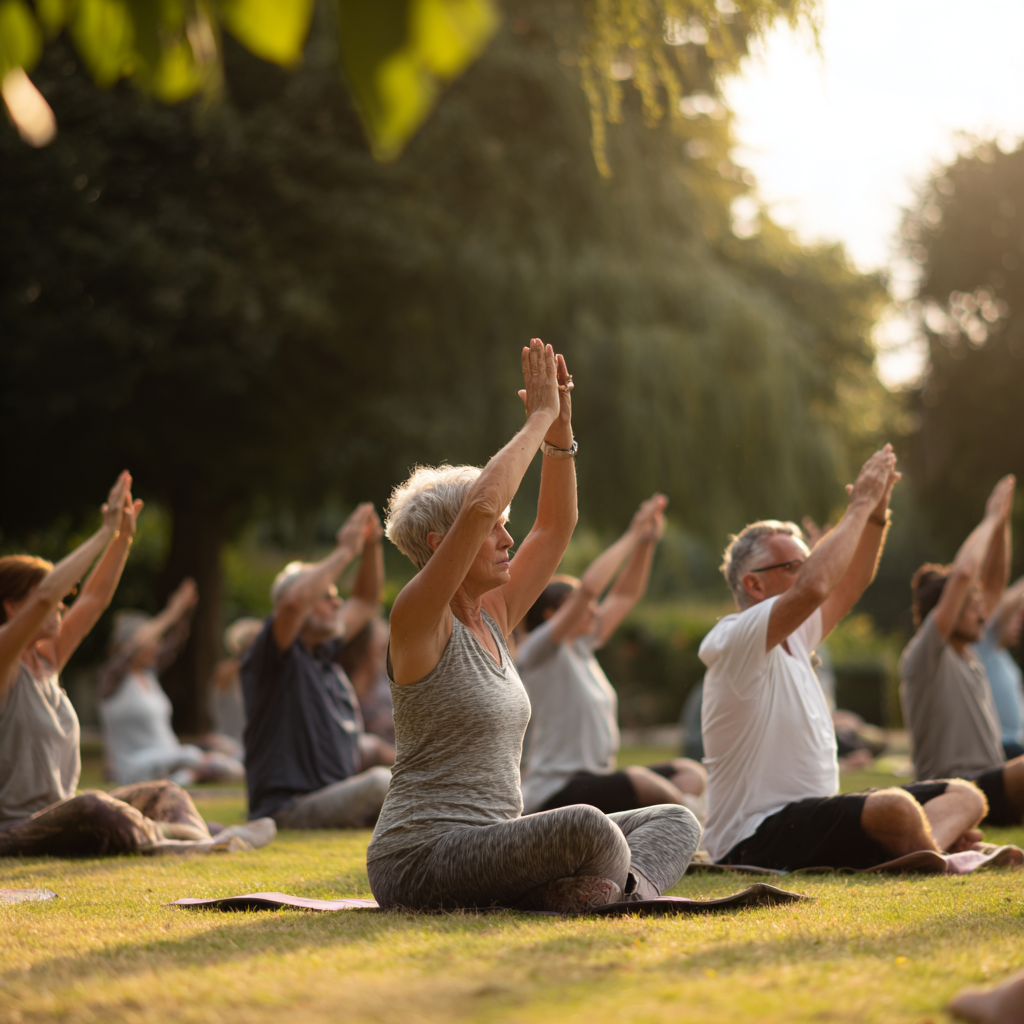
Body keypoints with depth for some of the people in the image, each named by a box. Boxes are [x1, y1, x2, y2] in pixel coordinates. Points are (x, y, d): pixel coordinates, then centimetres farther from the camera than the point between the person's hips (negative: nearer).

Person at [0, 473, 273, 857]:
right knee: (91, 807, -38)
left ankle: (198, 839, -21)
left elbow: (94, 598, 17)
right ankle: (177, 839, -21)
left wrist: (124, 536, 6)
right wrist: (106, 533, -23)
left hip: (61, 818, 10)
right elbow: (46, 594, -28)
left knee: (162, 794, 8)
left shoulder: (45, 659, 11)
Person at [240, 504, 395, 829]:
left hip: (333, 795, 10)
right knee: (379, 781, -29)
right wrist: (345, 551, -21)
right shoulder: (272, 655, -9)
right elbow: (293, 601, -30)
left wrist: (372, 546, 12)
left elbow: (366, 602, 28)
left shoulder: (322, 651, 15)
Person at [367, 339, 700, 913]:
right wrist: (538, 419, -17)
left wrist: (560, 427, 5)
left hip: (489, 851, 9)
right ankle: (625, 885, -8)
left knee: (676, 821, 5)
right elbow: (479, 505, -26)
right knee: (585, 826, -36)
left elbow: (557, 525, 18)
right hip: (422, 860, -9)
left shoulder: (492, 618, 13)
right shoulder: (418, 620, -11)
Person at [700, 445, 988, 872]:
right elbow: (814, 586, -29)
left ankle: (920, 846, -27)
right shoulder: (734, 641, -13)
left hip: (815, 817, 10)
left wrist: (877, 514, 8)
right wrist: (860, 506, -19)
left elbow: (850, 585, 24)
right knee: (895, 808, -37)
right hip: (755, 840, -10)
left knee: (966, 796, 1)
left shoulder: (793, 638, 16)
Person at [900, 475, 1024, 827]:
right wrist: (991, 519, -8)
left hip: (992, 791, 9)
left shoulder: (967, 652, 17)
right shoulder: (923, 656, -8)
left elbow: (994, 582, 23)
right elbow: (963, 575, -17)